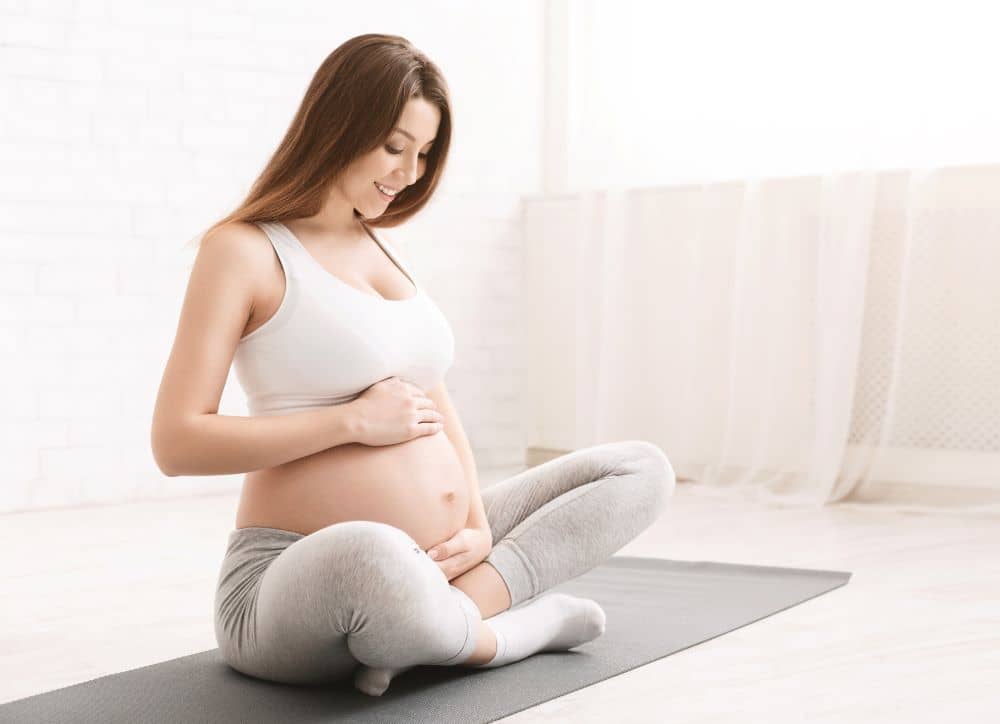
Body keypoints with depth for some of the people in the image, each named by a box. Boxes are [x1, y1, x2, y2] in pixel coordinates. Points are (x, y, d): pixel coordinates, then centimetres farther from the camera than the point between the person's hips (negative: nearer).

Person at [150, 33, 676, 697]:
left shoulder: (385, 249, 17)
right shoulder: (245, 251, -4)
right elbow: (177, 442, -13)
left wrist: (478, 523, 0)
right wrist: (354, 421, -14)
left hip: (436, 562, 8)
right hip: (300, 584, -8)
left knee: (643, 468, 4)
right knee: (374, 562, -44)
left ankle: (453, 615, -15)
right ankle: (519, 626, -11)